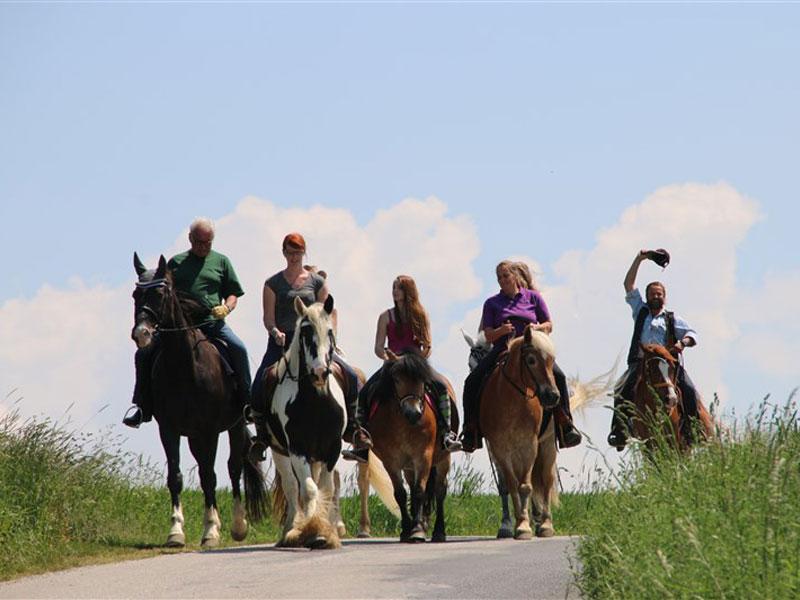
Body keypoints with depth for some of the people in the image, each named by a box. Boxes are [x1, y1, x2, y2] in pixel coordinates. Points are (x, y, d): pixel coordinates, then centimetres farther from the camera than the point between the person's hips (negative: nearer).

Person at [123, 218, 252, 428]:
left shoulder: (221, 261, 15)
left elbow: (233, 294, 14)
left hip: (212, 323, -1)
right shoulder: (176, 262, 17)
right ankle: (141, 405, -5)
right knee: (144, 353, -15)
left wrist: (226, 308, -7)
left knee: (238, 349, -27)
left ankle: (246, 401, -15)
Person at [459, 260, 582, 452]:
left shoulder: (533, 297, 12)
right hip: (502, 349, 1)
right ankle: (471, 431, -11)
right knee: (472, 382, -19)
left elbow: (549, 325, 12)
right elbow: (488, 336, 7)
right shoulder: (492, 303, 13)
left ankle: (566, 427, -20)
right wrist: (501, 331, -15)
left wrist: (537, 328, -10)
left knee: (557, 376, -27)